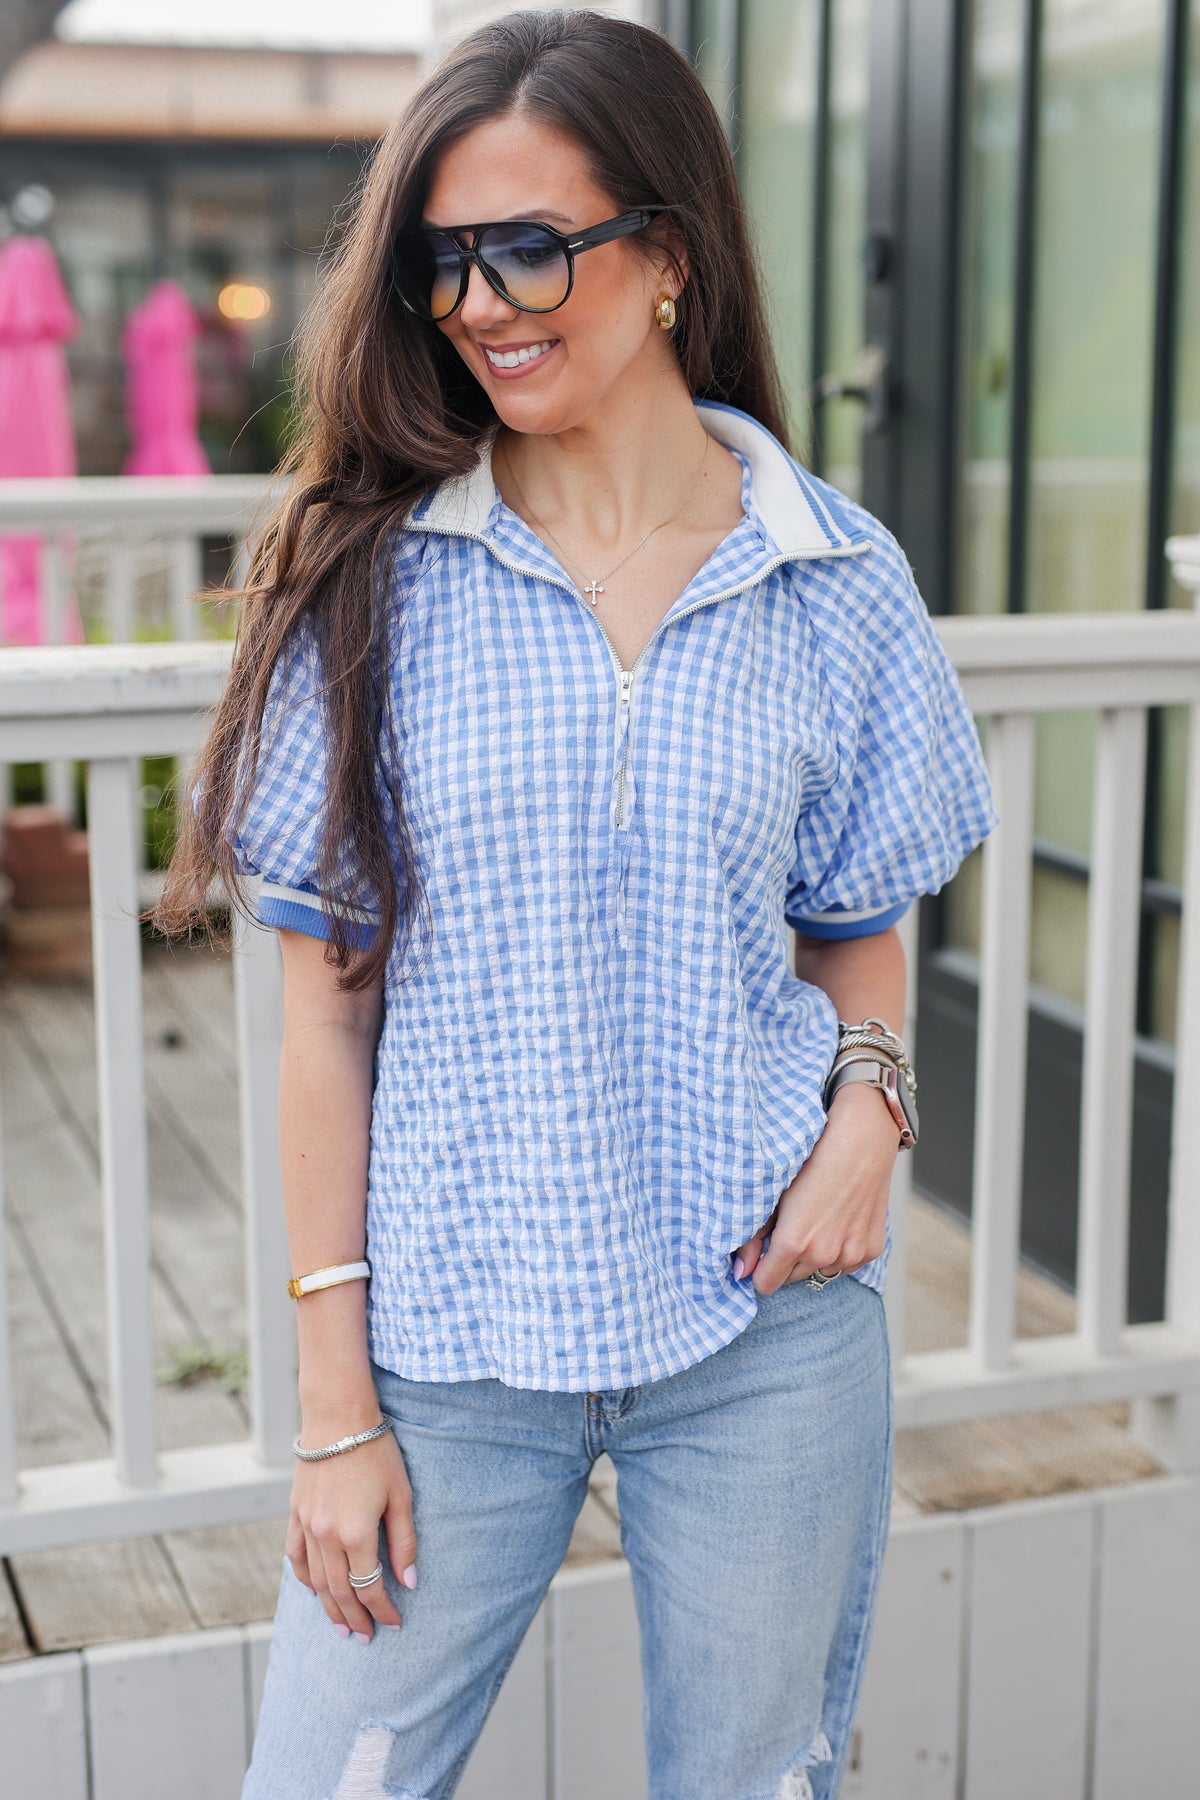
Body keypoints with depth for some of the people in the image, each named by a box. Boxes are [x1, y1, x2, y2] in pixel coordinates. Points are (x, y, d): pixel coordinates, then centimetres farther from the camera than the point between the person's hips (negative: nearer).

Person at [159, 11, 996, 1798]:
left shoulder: (837, 581, -1)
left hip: (767, 1328, 1)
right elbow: (328, 999, -3)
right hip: (449, 1332, 0)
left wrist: (869, 1104, -11)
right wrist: (336, 1405, -3)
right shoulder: (375, 574, -4)